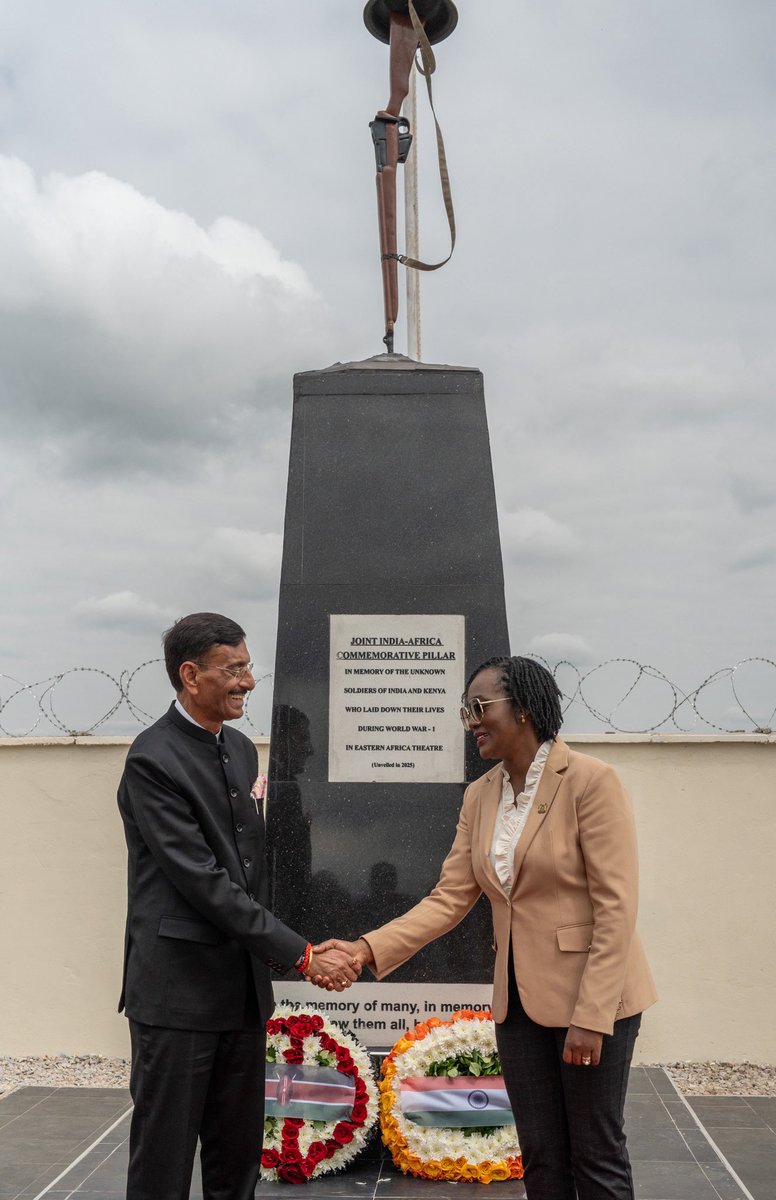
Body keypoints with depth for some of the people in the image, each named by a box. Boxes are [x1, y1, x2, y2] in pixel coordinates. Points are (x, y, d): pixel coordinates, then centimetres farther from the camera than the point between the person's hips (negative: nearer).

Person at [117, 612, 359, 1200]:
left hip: (243, 989, 7)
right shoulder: (153, 760, -16)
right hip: (178, 993, -7)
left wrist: (268, 957, 9)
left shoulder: (242, 750, 9)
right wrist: (301, 954, -20)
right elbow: (203, 881, -21)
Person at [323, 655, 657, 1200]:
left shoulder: (591, 781, -16)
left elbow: (617, 907, -18)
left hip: (593, 995, -6)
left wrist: (590, 1016, -20)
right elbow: (449, 898, 0)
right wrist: (368, 948, -12)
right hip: (519, 997, 6)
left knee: (596, 1154, 8)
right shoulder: (480, 796, 4)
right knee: (540, 1154, 15)